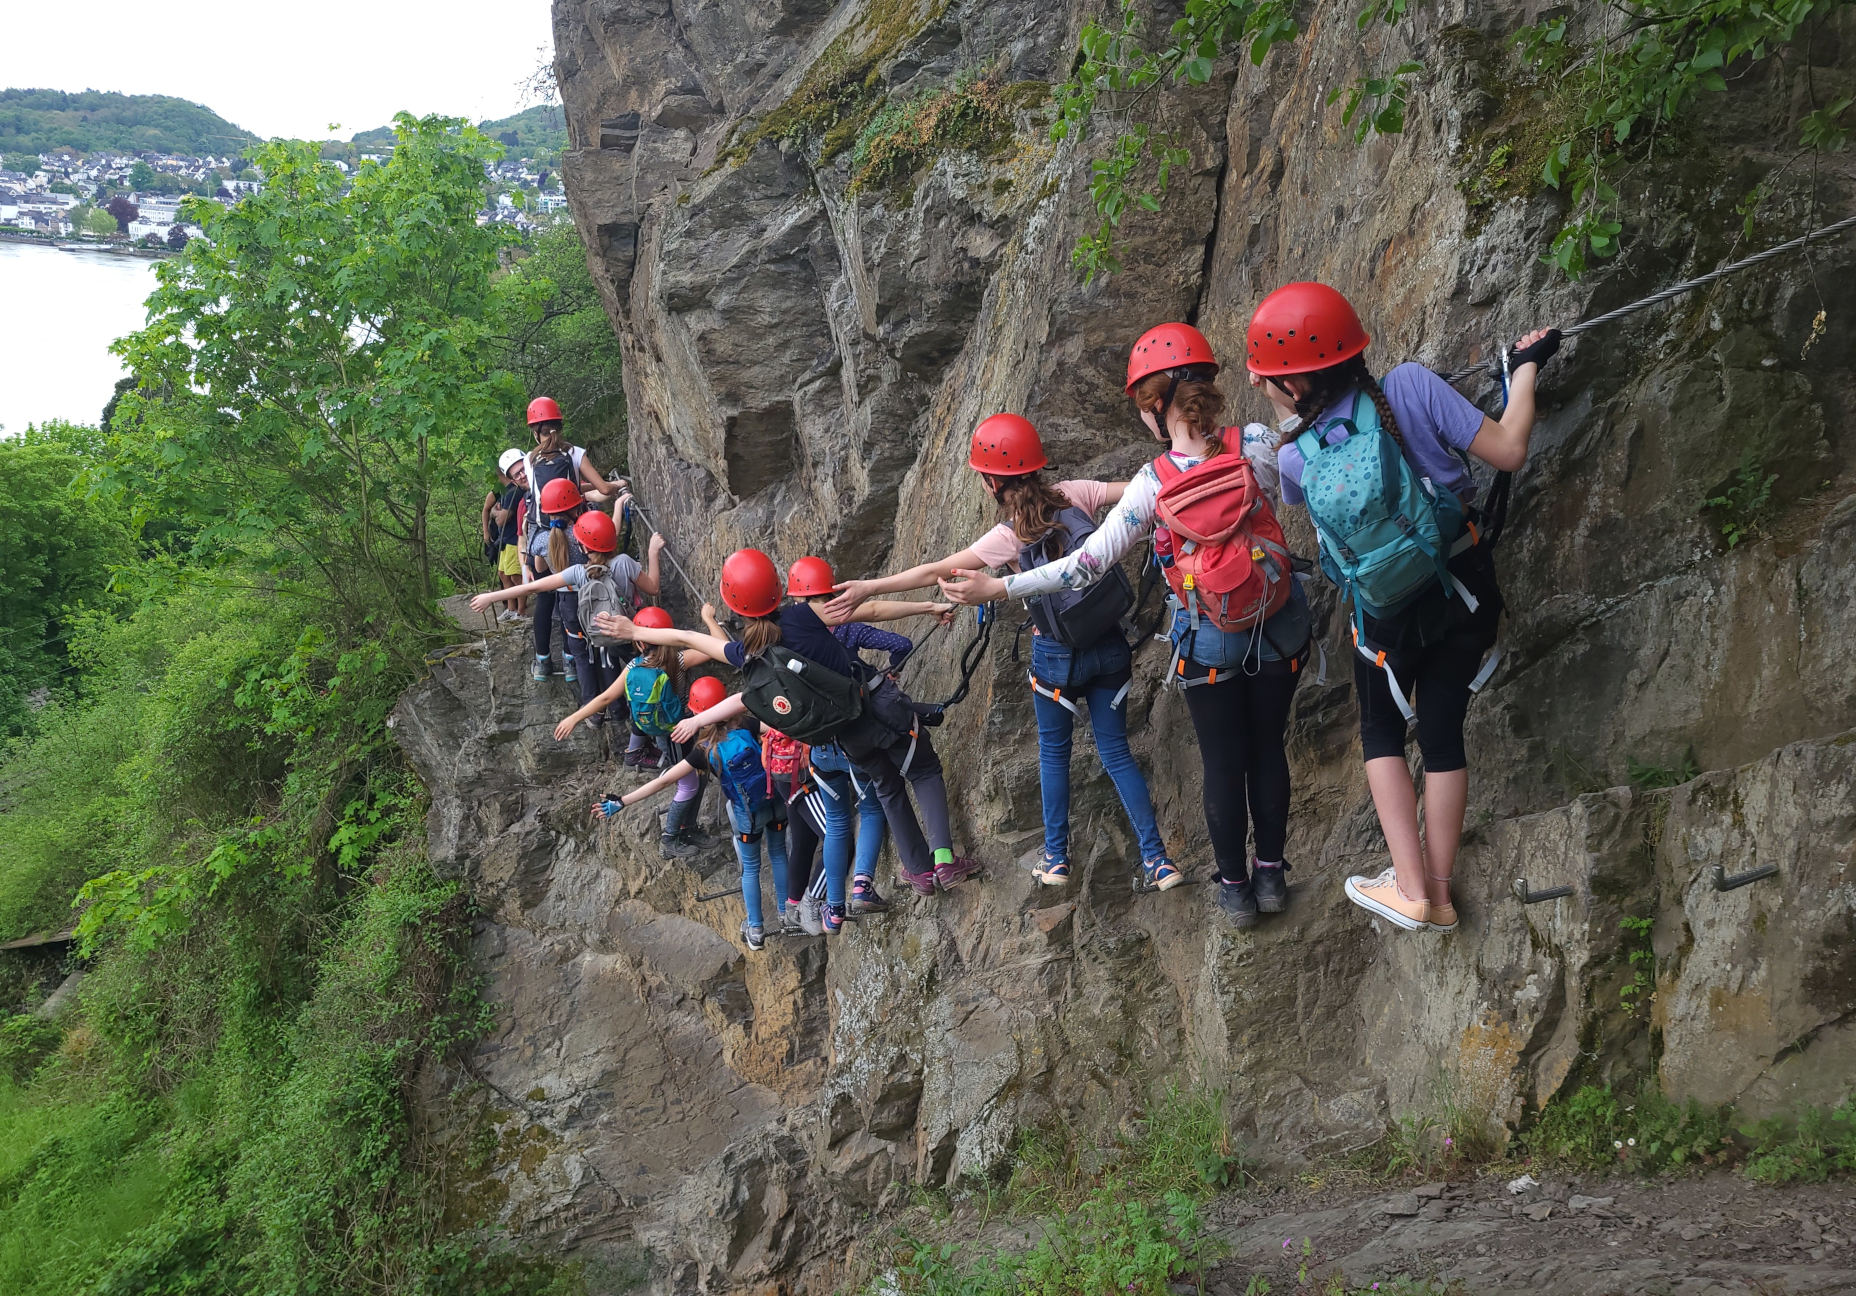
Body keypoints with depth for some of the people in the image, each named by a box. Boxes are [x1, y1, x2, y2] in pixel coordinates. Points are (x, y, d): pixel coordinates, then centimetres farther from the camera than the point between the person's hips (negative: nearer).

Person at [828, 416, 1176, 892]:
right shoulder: (1075, 495, -7)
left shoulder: (1008, 537, -14)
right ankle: (1157, 859, 5)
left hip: (1057, 655, -3)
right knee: (1116, 751, 11)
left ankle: (1056, 857, 24)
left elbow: (934, 572, -13)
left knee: (1054, 750, 18)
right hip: (1110, 645, 3)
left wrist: (867, 588, -9)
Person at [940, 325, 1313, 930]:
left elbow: (1089, 563, -19)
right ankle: (1271, 873, 33)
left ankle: (1235, 886, 28)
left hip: (1209, 645, -2)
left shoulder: (1152, 485, -20)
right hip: (1279, 632, 2)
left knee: (1223, 764, 14)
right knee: (1268, 748, 19)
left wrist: (998, 588, -14)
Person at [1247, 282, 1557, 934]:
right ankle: (1439, 895, 18)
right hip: (1466, 592, 2)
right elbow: (1507, 452, -15)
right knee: (1442, 732, 13)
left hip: (1389, 616, -1)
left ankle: (1411, 891, 9)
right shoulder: (1411, 386, -19)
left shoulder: (1295, 458, -15)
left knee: (1381, 732, 19)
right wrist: (1525, 367, -2)